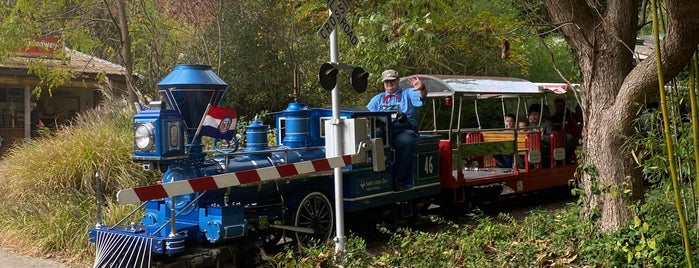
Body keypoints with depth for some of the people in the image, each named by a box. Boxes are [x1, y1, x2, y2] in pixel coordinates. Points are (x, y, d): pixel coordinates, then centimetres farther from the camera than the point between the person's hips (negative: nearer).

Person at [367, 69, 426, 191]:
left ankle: (398, 179, -30)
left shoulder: (407, 94, 23)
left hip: (404, 130, -2)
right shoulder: (378, 98, 34)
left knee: (407, 142, -38)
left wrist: (421, 88, -23)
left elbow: (421, 97, 2)